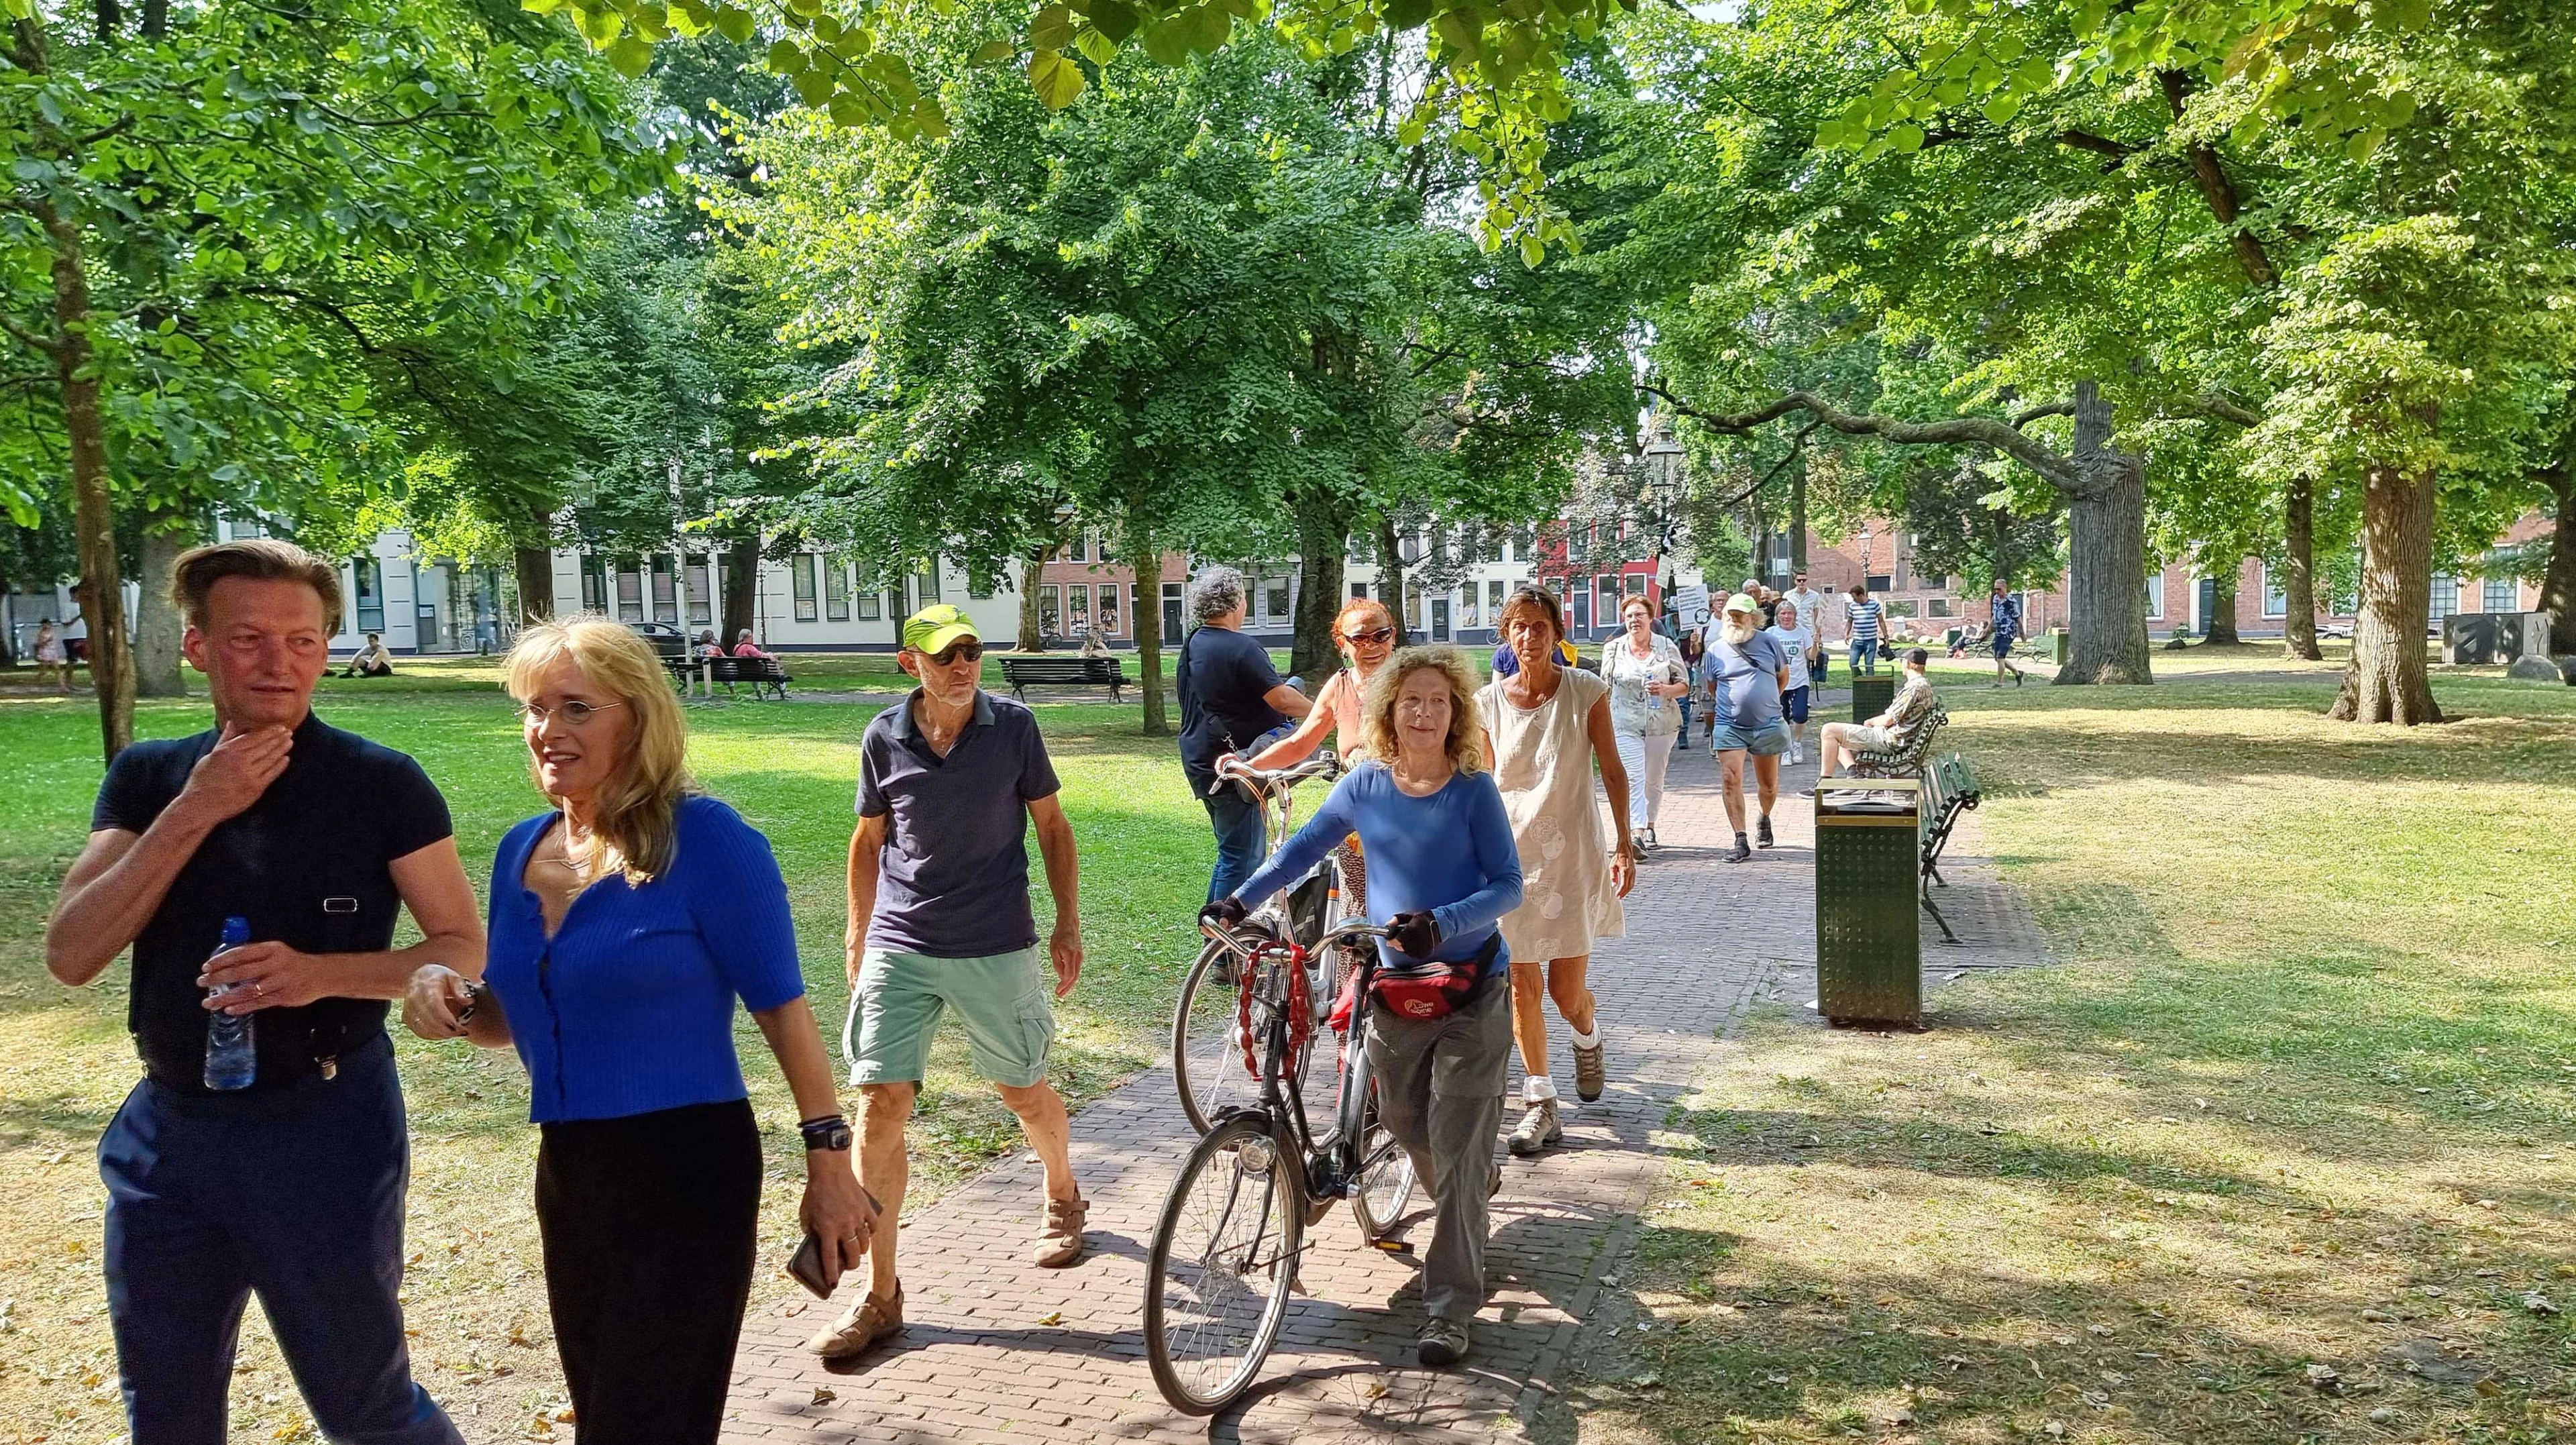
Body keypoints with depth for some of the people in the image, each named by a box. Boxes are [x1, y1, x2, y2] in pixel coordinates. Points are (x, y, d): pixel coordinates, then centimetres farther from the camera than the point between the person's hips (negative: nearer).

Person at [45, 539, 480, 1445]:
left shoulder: (383, 785, -10)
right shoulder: (147, 779, 2)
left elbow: (463, 948, -8)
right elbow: (70, 955, -7)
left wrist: (324, 973, -26)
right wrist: (196, 811, -17)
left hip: (325, 1125, -4)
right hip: (166, 1129, 4)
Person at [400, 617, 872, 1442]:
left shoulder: (704, 838, -14)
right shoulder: (521, 849, 5)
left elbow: (780, 1006, -12)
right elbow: (520, 1016, 16)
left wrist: (828, 1163, -13)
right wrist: (455, 1005, -6)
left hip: (687, 1173, -7)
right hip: (568, 1177, 7)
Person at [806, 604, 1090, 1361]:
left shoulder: (1014, 727, -4)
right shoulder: (883, 739, -1)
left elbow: (1052, 825, 5)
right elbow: (869, 839, 12)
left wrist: (1068, 924, 2)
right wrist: (858, 934, 13)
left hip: (997, 949, -1)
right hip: (898, 949, 1)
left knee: (1025, 1093, 14)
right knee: (880, 1109, -5)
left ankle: (1063, 1200, 46)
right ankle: (880, 1294, 6)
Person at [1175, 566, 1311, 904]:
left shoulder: (1191, 647, 13)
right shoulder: (1240, 648, -17)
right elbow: (1282, 699, -22)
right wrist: (1319, 712, -8)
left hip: (1200, 760, 10)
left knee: (1233, 851, 20)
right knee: (1241, 857, -4)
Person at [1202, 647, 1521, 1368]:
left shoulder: (1473, 789, -9)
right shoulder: (1365, 785, 0)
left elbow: (1507, 883, -11)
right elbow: (1302, 848, 11)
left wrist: (1442, 921, -27)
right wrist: (1238, 901, 0)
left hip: (1471, 986, -4)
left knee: (1458, 1149, -4)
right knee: (1406, 1123, 18)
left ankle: (1450, 1308, 5)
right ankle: (1468, 1211, 50)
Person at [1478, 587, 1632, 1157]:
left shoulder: (1585, 691, -4)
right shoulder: (1489, 701, 0)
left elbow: (1612, 770, 1)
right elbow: (1483, 786, 7)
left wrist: (1623, 844, -5)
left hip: (1571, 853, -2)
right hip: (1511, 853, 2)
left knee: (1567, 992, -1)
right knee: (1522, 987, 2)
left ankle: (1588, 1038, 36)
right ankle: (1540, 1105, 15)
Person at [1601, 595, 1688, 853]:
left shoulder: (1667, 647, 4)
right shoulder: (1613, 649, 6)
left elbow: (1684, 686, 5)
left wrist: (1665, 690, -16)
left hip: (1661, 724, 1)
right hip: (1625, 724, -1)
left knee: (1654, 780, 11)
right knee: (1633, 779, -14)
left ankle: (1650, 828, 26)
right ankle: (1636, 833, -20)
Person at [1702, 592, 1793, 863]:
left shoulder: (1768, 643, 1)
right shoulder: (1716, 650, 2)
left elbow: (1783, 675, 15)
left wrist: (1767, 702, 14)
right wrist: (1730, 704, 10)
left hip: (1767, 725, 0)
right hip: (1729, 726, 0)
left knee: (1769, 785, 10)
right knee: (1730, 780, -14)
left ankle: (1765, 818, 42)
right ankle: (1740, 842, -10)